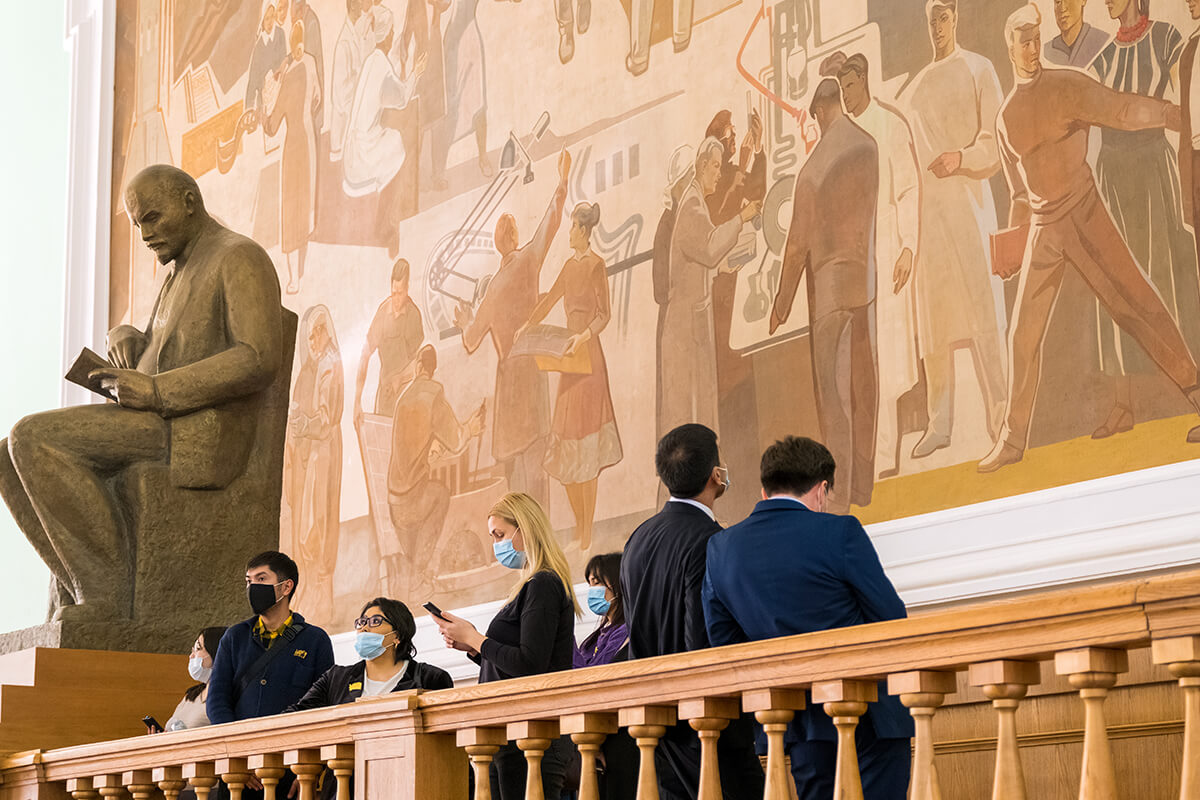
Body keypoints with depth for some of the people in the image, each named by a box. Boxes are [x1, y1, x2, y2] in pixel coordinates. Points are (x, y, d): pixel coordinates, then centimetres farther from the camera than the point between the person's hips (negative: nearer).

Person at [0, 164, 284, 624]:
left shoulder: (241, 258, -6)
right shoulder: (184, 272, 24)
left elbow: (260, 360, -19)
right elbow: (148, 358, 30)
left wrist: (156, 392, -21)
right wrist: (124, 339, 5)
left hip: (200, 435, -10)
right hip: (165, 431, 10)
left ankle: (107, 588, -17)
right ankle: (76, 587, -6)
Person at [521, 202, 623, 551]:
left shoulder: (596, 265, -10)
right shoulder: (570, 265, 16)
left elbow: (605, 314, -16)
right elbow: (549, 300, 24)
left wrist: (584, 336, -30)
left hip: (588, 357, -9)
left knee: (586, 449, -6)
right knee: (565, 450, 10)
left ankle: (587, 534, -1)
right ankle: (578, 526, 19)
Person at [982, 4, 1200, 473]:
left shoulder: (1068, 87, -1)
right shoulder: (1006, 118, 13)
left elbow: (1124, 110, -14)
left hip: (1084, 213, -4)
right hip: (1043, 228, 4)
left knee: (1138, 303, -9)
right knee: (1023, 335, 4)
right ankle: (1012, 440, 11)